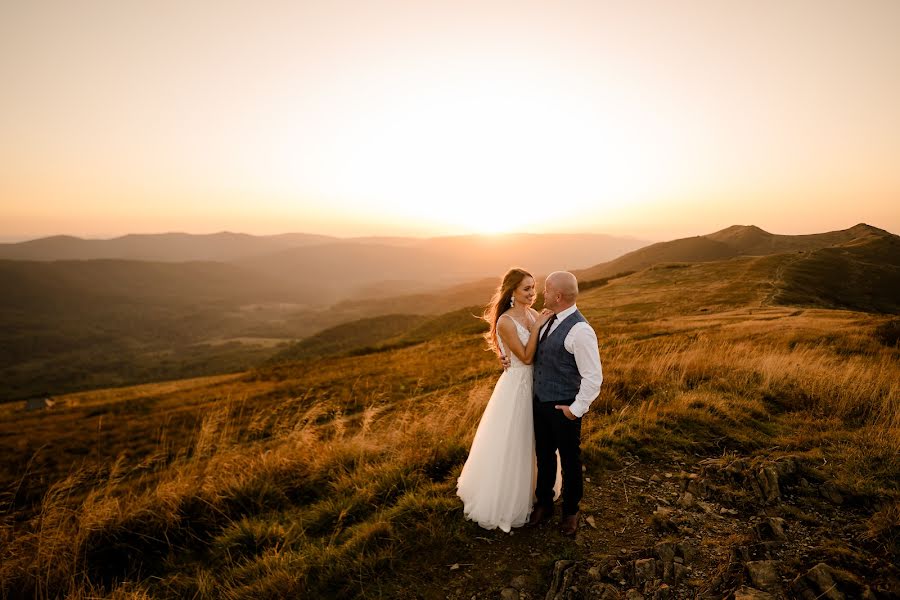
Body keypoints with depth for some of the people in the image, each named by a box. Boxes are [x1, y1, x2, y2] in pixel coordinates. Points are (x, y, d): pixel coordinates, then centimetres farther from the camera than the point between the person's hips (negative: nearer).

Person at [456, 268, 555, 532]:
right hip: (517, 387, -7)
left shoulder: (534, 314, 0)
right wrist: (537, 327, -22)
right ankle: (504, 502, 31)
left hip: (536, 384, 7)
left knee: (532, 442, 23)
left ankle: (529, 492, 47)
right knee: (511, 446, 9)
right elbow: (526, 357, -20)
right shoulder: (506, 322, -21)